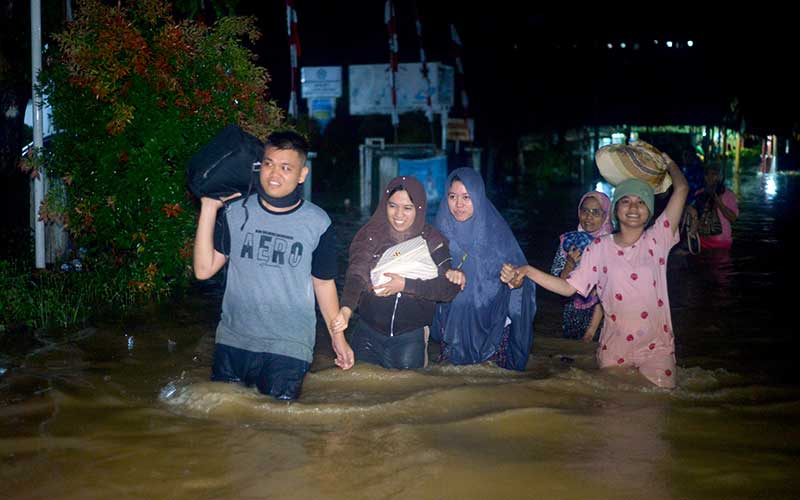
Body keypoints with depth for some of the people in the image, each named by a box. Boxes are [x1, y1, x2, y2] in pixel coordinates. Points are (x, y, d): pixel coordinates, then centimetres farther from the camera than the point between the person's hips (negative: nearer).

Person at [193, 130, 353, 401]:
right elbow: (204, 270, -5)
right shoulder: (236, 213, 1)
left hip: (290, 348, -2)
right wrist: (208, 209, -9)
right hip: (232, 342, 2)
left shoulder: (318, 223, -1)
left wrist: (337, 335, 11)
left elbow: (323, 282, 10)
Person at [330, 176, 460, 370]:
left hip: (411, 337, -1)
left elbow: (450, 288, -12)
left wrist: (405, 284, -20)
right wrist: (346, 308, -32)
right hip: (367, 334, 1)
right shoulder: (371, 236, -3)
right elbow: (356, 277, -13)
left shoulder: (432, 241, -5)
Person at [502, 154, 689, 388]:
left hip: (656, 345, -1)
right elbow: (569, 287, -3)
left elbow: (681, 188, -6)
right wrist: (527, 271, -13)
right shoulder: (600, 247, 2)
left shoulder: (656, 239, -2)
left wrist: (666, 160, 12)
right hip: (614, 346, 1)